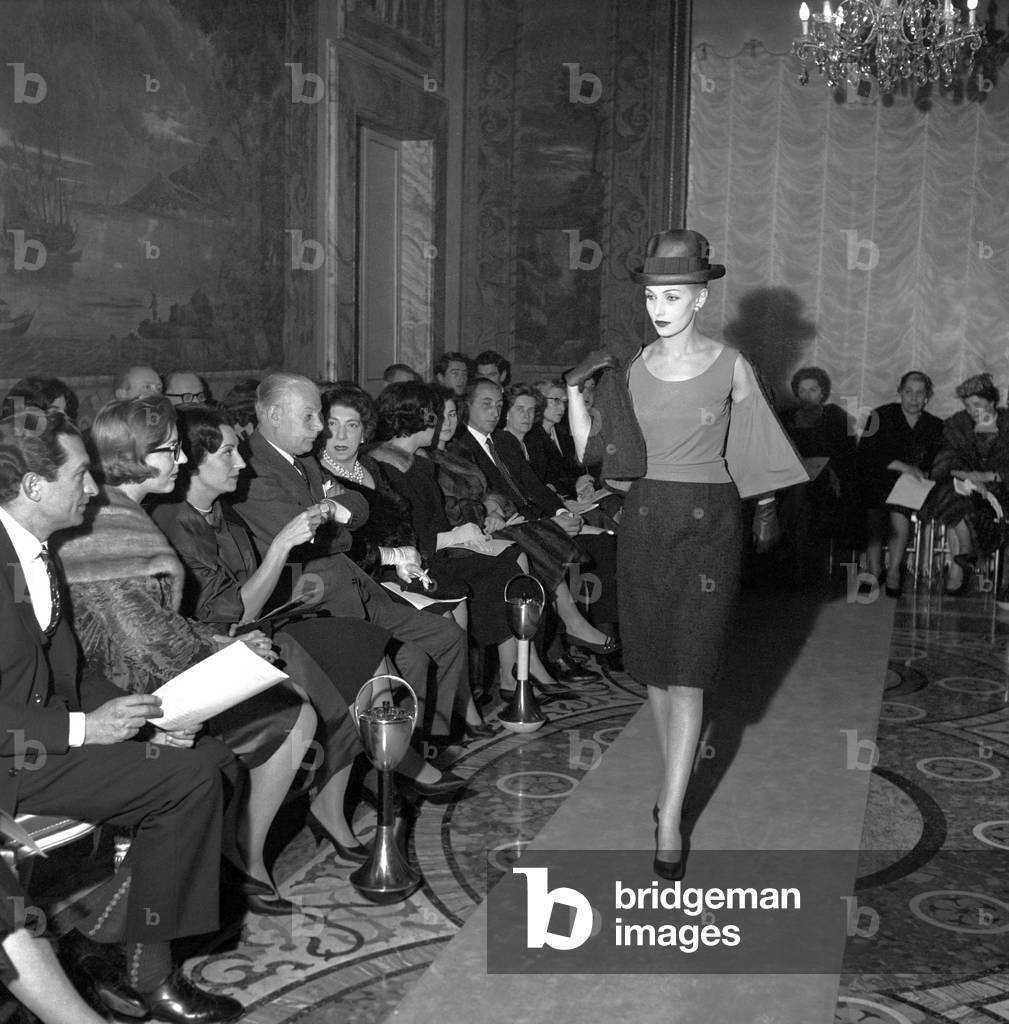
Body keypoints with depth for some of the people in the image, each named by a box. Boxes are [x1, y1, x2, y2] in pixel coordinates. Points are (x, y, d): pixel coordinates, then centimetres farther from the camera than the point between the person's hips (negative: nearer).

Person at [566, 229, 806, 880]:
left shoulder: (729, 367, -4)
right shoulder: (629, 370, 1)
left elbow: (752, 444, 9)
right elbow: (588, 450, 1)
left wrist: (763, 501, 10)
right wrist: (574, 389, -9)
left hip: (708, 520, -3)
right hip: (645, 519, 3)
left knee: (688, 670, -8)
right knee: (653, 666, 10)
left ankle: (670, 819, -5)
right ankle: (677, 779, 29)